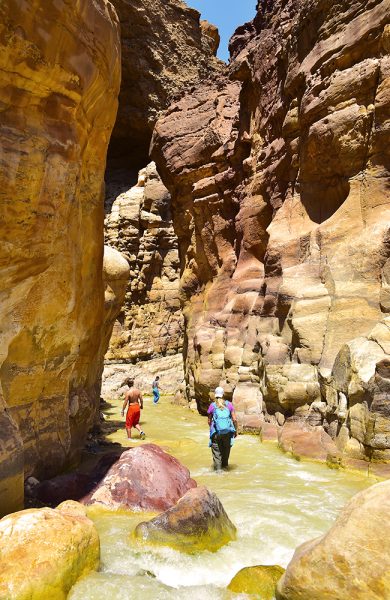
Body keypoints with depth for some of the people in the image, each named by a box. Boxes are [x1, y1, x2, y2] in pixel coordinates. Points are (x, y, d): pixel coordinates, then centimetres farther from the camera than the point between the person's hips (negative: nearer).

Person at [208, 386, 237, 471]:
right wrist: (235, 430, 12)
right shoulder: (229, 404, -1)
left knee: (216, 452, 8)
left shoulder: (212, 406, -3)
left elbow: (209, 421, 4)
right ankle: (225, 465, 35)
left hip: (216, 433, -2)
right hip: (227, 432, 2)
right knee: (226, 450, 21)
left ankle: (218, 469, 6)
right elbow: (234, 419, -1)